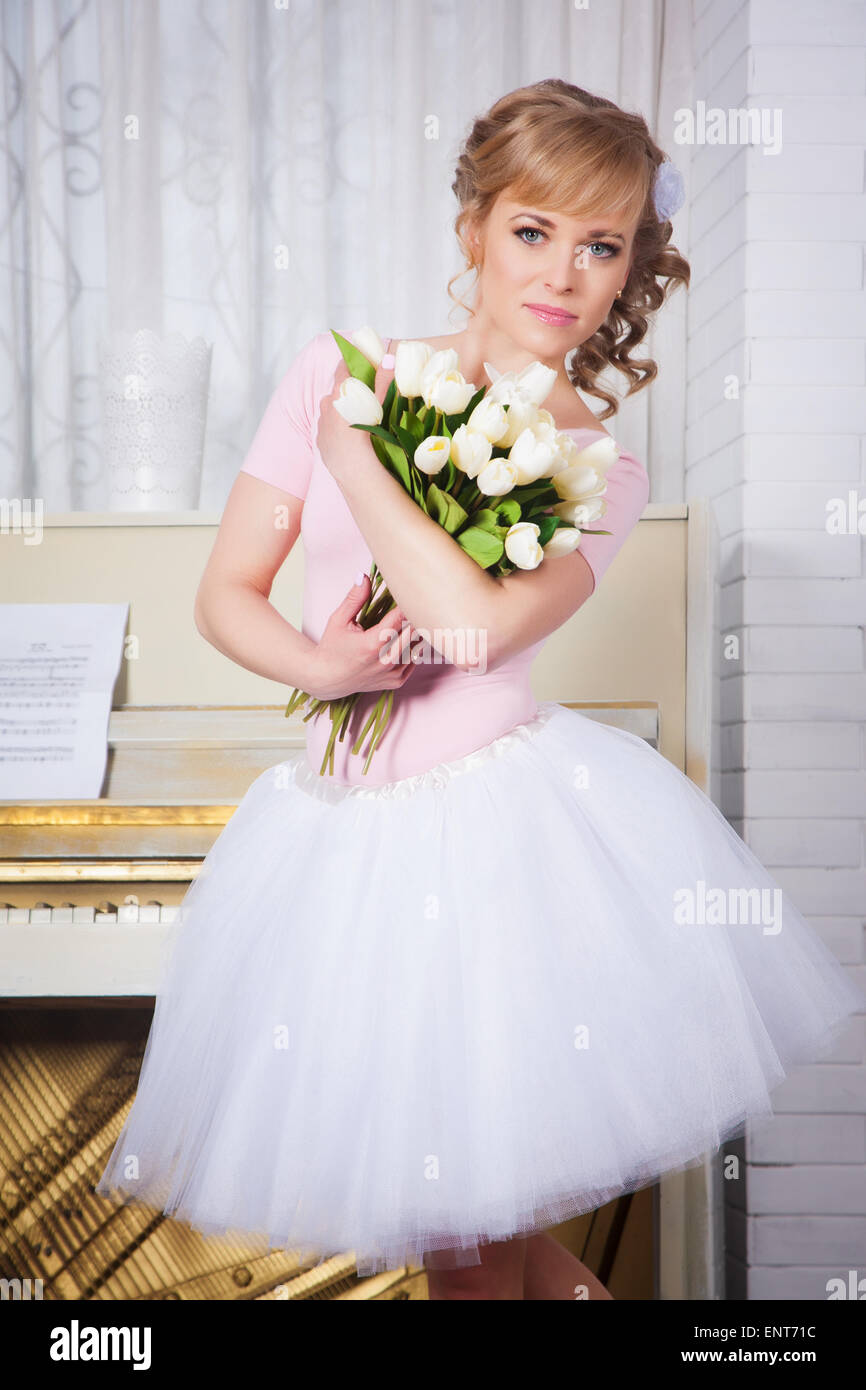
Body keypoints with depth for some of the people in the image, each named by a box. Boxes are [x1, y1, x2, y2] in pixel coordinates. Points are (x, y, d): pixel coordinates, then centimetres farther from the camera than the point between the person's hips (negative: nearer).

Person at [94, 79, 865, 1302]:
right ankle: (541, 1270, 41)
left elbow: (479, 625, -21)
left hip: (514, 815, -1)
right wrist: (316, 664, -17)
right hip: (344, 824, 2)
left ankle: (542, 1263, 39)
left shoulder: (602, 469, -2)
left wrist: (353, 451, -14)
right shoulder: (337, 372, 0)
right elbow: (225, 592, 3)